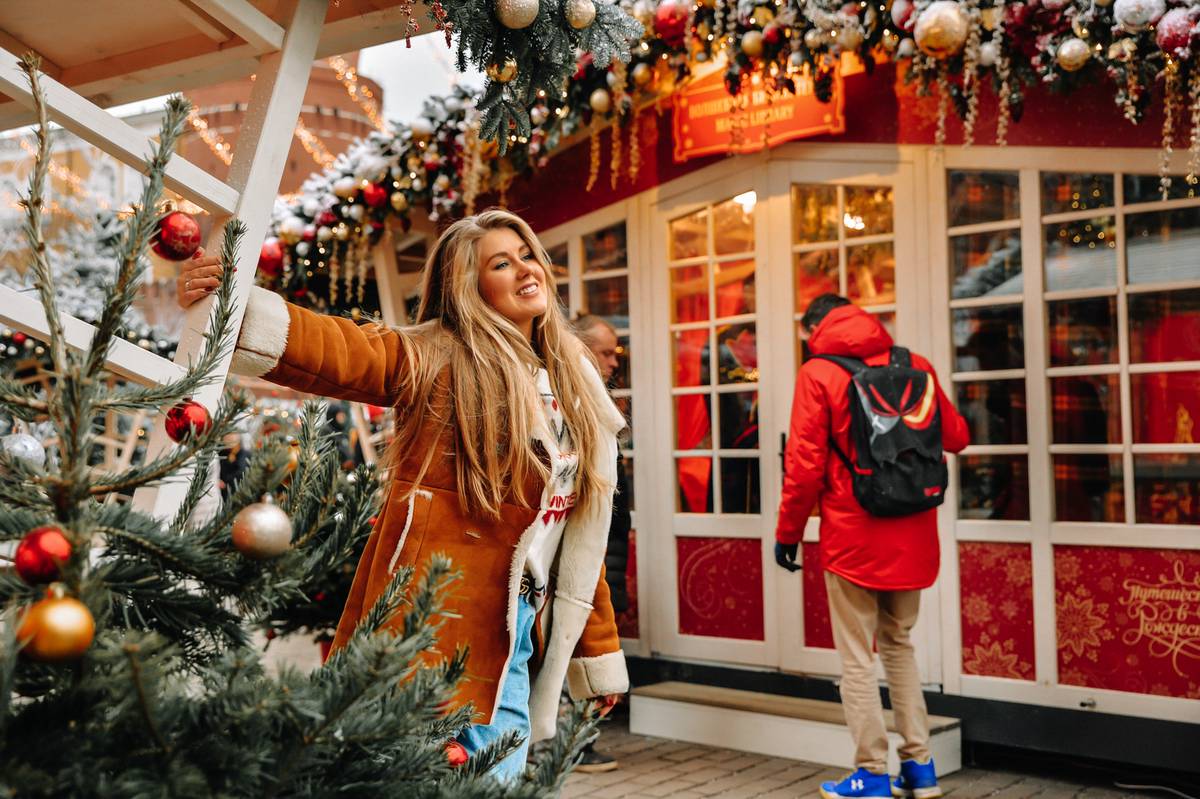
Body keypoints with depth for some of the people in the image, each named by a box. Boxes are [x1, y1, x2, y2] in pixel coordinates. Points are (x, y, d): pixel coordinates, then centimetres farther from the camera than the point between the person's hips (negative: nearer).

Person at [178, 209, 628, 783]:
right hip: (431, 620, -6)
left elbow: (582, 536, 16)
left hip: (513, 640, 6)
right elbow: (332, 350, -18)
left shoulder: (574, 385, 15)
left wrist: (598, 652, 16)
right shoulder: (437, 356, -1)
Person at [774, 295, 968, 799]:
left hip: (853, 537, -5)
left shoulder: (818, 374, -8)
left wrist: (788, 532, -1)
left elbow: (805, 465, -12)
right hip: (911, 538, 5)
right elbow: (955, 437, 13)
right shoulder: (915, 366, 5)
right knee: (899, 646, 19)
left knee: (857, 658, 5)